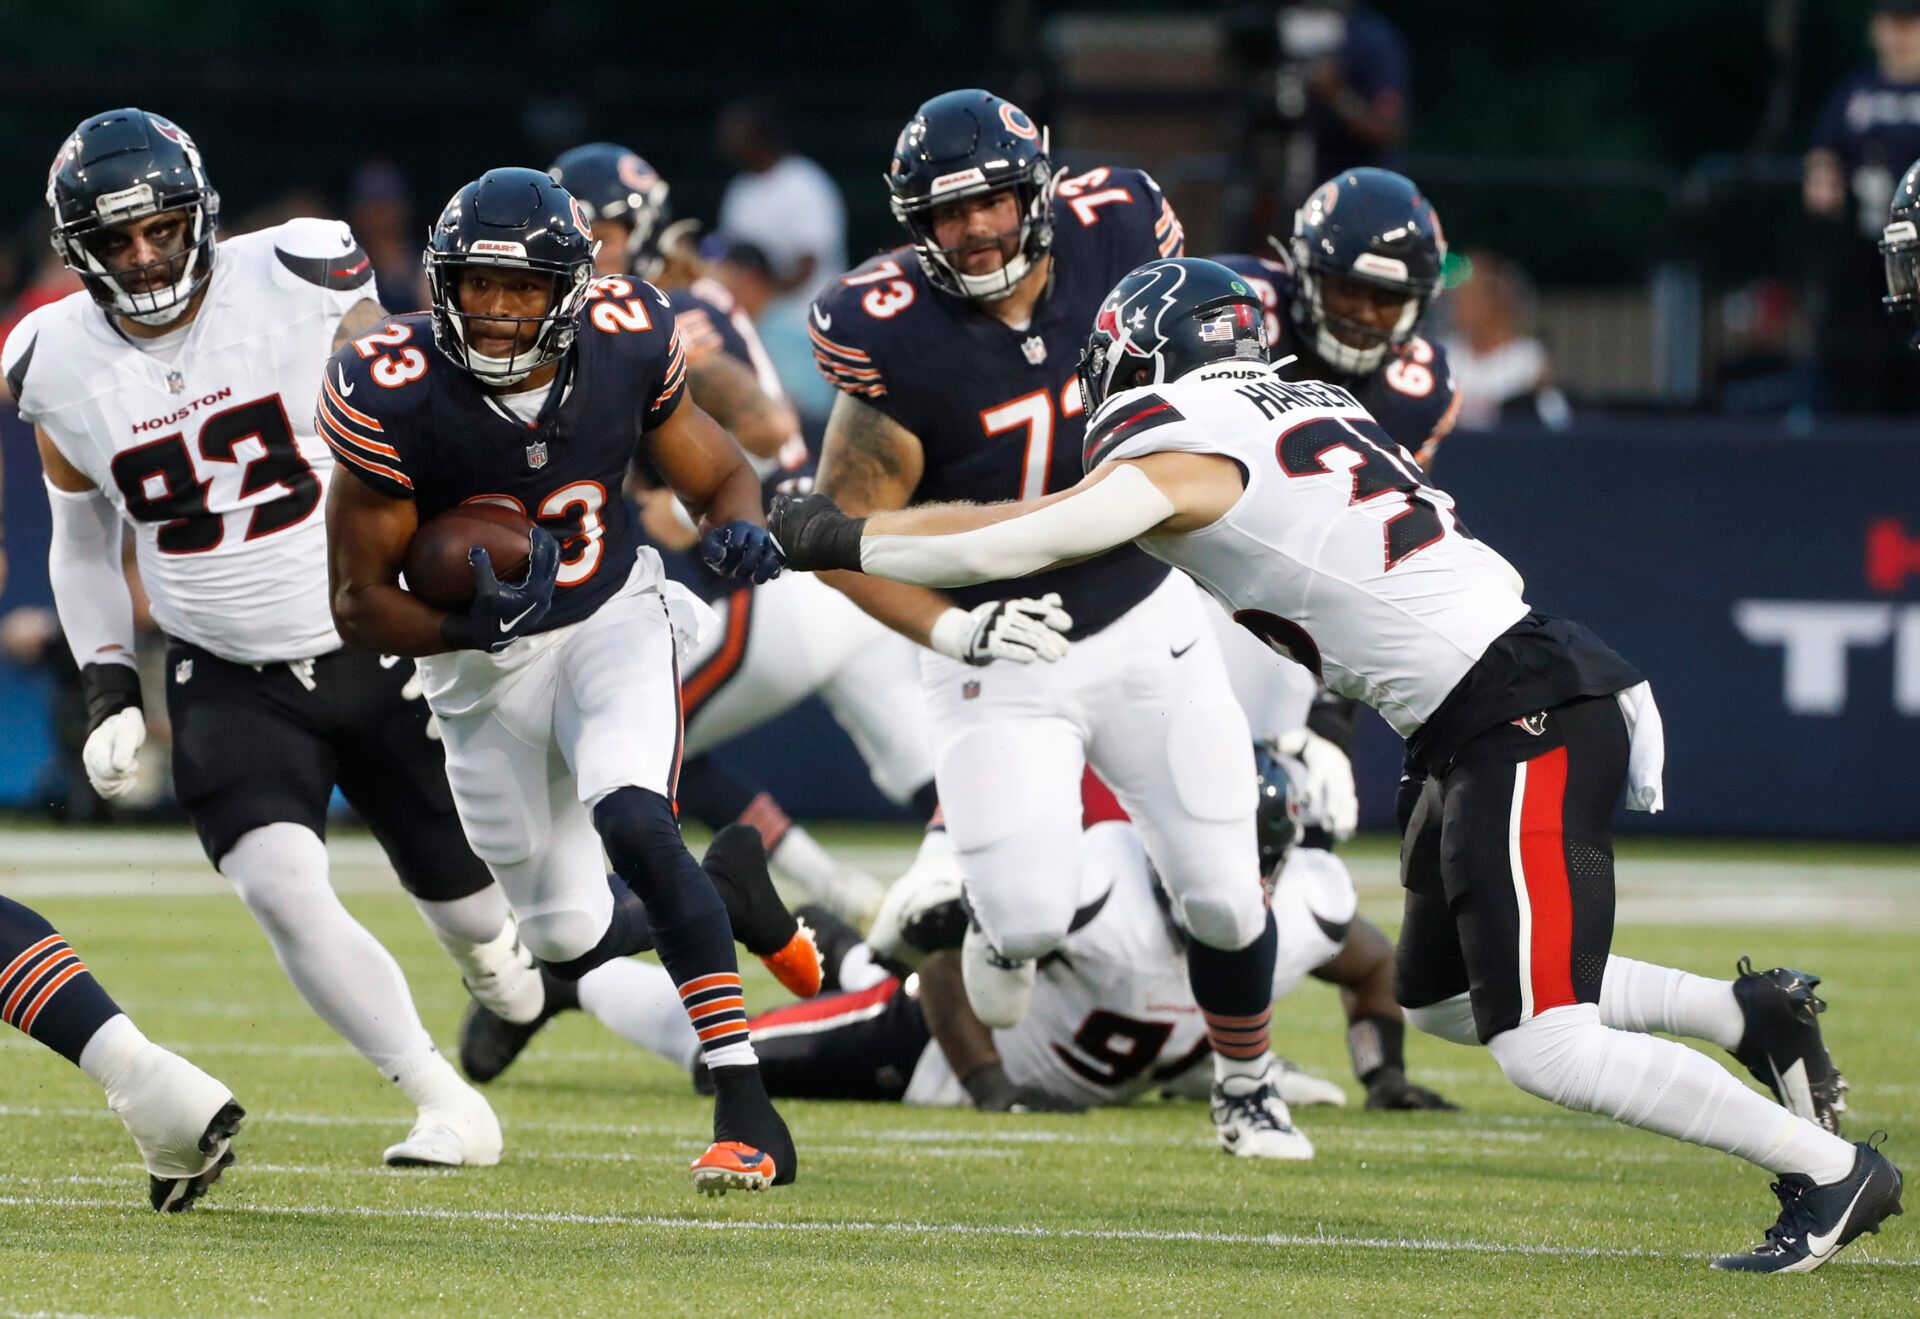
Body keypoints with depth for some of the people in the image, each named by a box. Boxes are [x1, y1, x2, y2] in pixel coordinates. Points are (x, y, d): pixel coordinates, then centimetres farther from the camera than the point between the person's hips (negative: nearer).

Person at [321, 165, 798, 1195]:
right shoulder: (396, 395, -24)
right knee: (572, 935, 8)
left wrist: (739, 528, -24)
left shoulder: (624, 346, -17)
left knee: (631, 821, -29)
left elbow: (718, 473, 0)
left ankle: (747, 1111, -28)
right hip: (481, 667, 1)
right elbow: (360, 603, -18)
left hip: (611, 620, -1)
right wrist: (470, 628, -37)